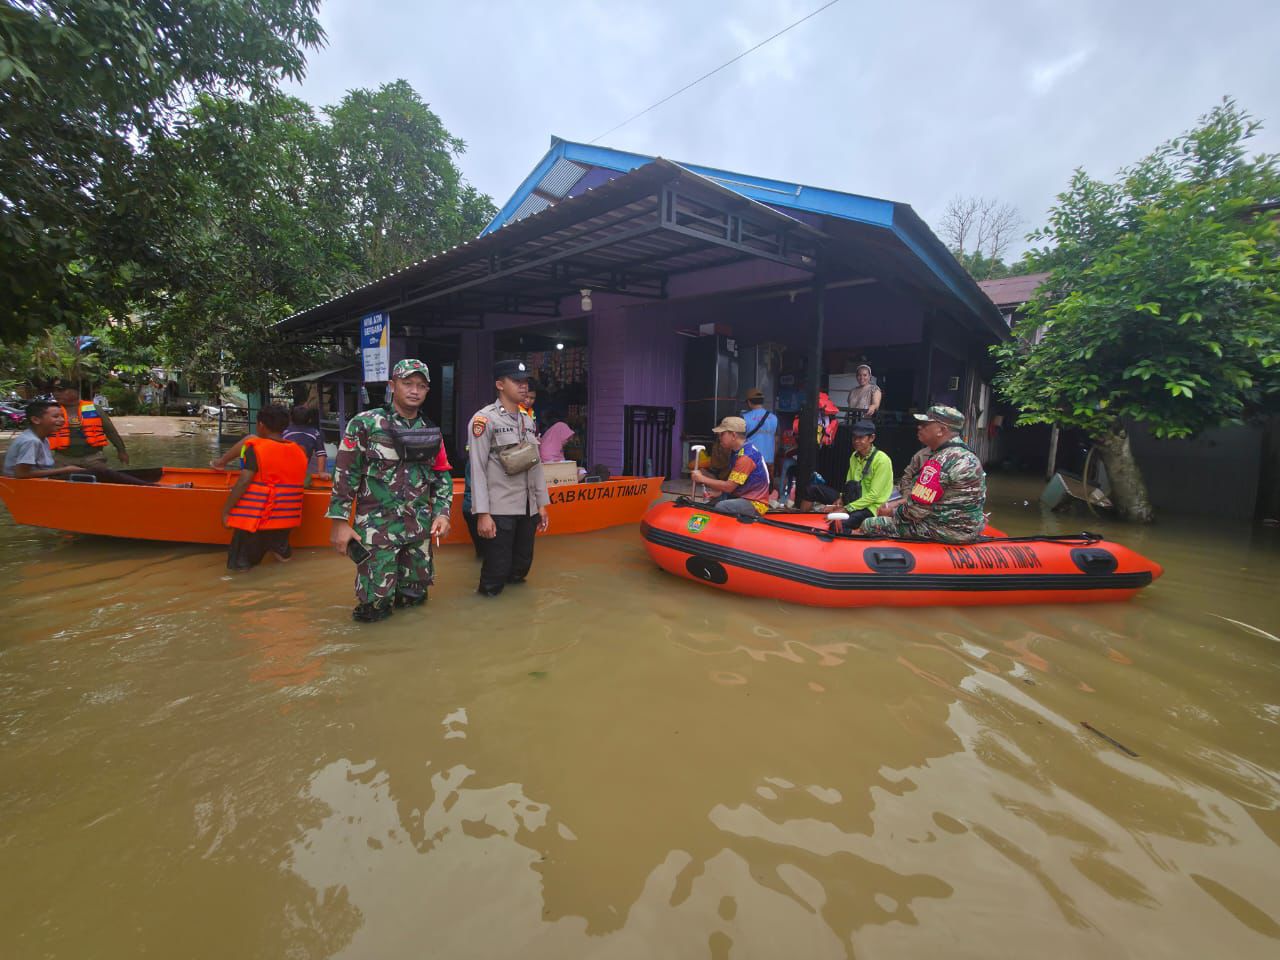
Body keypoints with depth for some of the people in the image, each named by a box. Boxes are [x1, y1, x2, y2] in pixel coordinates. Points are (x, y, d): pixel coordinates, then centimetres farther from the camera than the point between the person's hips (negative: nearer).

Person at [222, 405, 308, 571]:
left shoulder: (255, 448, -10)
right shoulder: (299, 451, 4)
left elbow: (243, 482, -16)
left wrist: (225, 510, -8)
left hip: (253, 517, -4)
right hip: (284, 519, 4)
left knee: (239, 563, 10)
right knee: (281, 554, 23)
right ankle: (281, 549, 1)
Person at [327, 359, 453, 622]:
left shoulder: (431, 432, 8)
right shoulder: (365, 424, -4)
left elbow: (443, 476, 13)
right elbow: (344, 474, -5)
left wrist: (442, 513, 1)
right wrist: (339, 522, -8)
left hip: (420, 528, 4)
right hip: (377, 526, -4)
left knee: (415, 596, 12)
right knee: (375, 603, -3)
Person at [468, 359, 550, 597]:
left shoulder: (528, 420, 14)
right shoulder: (484, 419, -8)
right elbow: (478, 469, -12)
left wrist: (541, 504, 13)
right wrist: (482, 513, -17)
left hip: (528, 509, 7)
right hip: (499, 510, -6)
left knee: (521, 567, 14)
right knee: (497, 569, 0)